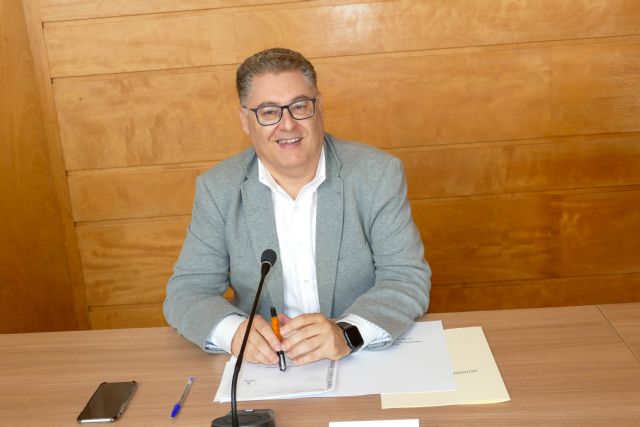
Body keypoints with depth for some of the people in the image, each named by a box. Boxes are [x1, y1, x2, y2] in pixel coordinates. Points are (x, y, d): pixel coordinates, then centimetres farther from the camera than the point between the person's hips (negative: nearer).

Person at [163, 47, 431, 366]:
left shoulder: (379, 174, -5)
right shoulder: (217, 190, -1)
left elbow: (409, 280, -9)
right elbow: (186, 292, -2)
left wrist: (346, 334, -28)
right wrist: (234, 331, -25)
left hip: (367, 365, -1)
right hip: (261, 366, 2)